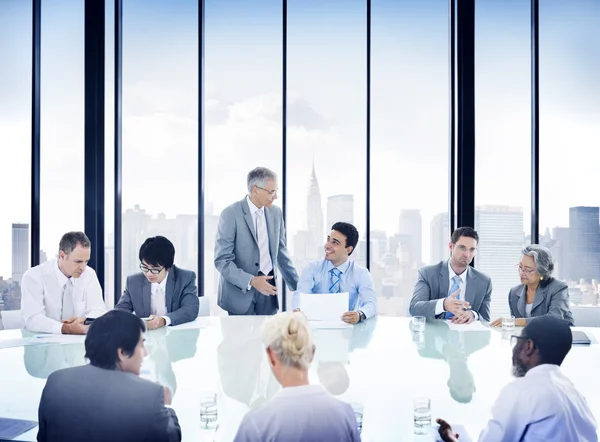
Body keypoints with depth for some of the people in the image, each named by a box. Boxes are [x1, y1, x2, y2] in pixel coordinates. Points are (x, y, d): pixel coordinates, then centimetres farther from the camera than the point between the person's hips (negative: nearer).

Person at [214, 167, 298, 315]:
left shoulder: (275, 212, 5)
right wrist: (251, 281, -26)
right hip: (240, 290, -4)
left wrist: (298, 287, 11)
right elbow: (222, 260, -15)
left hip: (268, 287, 5)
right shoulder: (231, 214, -12)